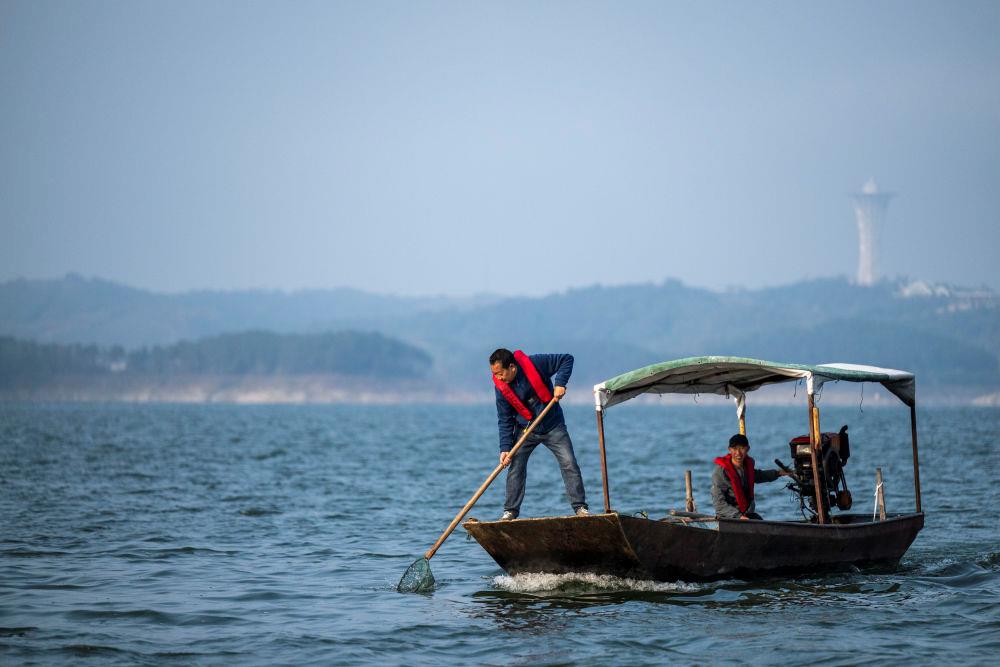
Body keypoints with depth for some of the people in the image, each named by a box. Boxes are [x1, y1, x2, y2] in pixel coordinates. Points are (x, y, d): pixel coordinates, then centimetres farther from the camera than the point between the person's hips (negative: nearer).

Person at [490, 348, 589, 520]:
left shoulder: (534, 364, -21)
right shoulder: (501, 387, -14)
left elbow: (566, 359, -12)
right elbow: (505, 420, -9)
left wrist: (560, 383, -26)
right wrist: (505, 448, -18)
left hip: (553, 426, -2)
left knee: (569, 464, -9)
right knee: (515, 468, -6)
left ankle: (580, 507, -3)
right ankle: (510, 511, 4)